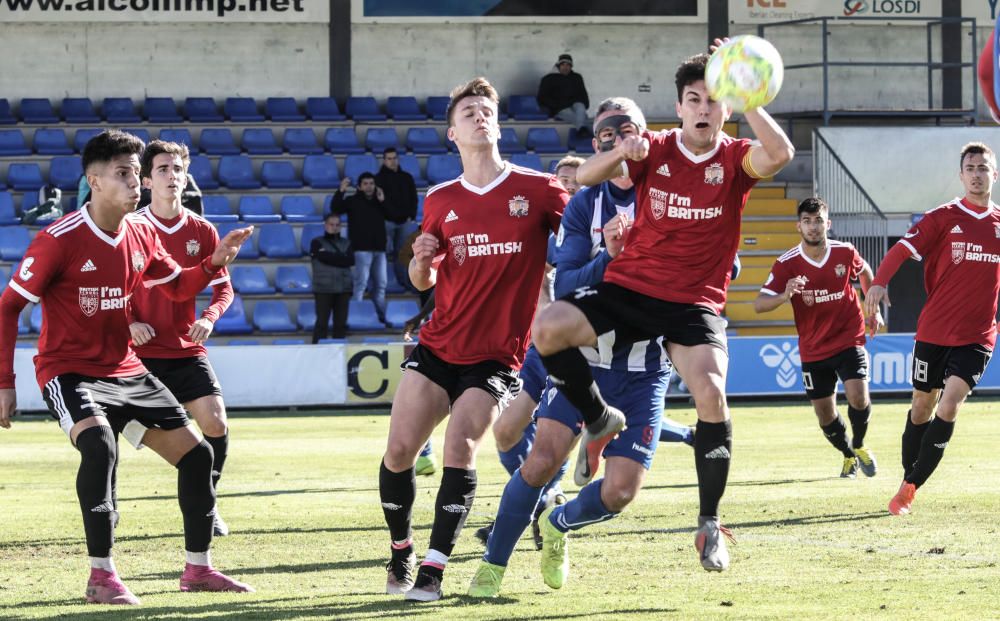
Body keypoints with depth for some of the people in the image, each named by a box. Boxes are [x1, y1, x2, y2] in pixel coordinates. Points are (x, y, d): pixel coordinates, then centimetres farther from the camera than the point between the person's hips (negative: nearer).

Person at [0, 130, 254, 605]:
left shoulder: (141, 234, 3)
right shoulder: (59, 239, -16)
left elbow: (178, 287, 19)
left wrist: (214, 262, -2)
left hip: (124, 370, 7)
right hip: (69, 370, -7)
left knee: (196, 452, 3)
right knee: (99, 443, -34)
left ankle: (197, 568, 20)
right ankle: (101, 576, -24)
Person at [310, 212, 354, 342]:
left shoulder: (346, 243, 15)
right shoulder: (317, 243, 5)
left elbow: (350, 261, -2)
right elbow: (324, 258, -13)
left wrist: (331, 257, -5)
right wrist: (341, 258, -7)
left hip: (343, 288, 4)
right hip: (324, 288, -4)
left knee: (341, 323, 2)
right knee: (322, 322, -7)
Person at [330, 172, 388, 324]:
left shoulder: (378, 201, 14)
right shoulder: (353, 201, -1)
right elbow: (335, 209, -14)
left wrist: (383, 202, -4)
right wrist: (341, 191, -25)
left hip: (379, 248, 6)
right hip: (361, 249, -6)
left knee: (381, 283, 10)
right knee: (361, 282, -10)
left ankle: (381, 315, 18)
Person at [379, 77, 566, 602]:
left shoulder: (537, 190, -3)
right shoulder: (440, 201, 7)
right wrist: (421, 260, -7)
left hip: (495, 355, -3)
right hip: (437, 346, 3)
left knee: (459, 449, -18)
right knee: (399, 448, -6)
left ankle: (433, 569, -10)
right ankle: (401, 551, 17)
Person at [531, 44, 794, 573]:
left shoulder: (735, 159, 1)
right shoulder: (654, 150, 4)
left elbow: (780, 153, -22)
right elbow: (585, 176, -7)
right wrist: (618, 153, -28)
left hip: (694, 304, -1)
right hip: (628, 288, 1)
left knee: (711, 395, -24)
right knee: (547, 328, -24)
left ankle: (709, 525, -7)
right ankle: (599, 419, 3)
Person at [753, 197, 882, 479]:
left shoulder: (845, 252, -7)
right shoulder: (787, 264, -12)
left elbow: (865, 272, 17)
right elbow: (759, 305, -17)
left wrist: (874, 310, 17)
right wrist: (785, 296, -36)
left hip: (849, 340, -1)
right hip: (813, 349, 1)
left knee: (858, 396, -20)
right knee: (825, 414, 5)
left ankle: (859, 445, 10)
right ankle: (848, 455, 34)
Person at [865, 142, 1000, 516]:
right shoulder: (944, 218, -3)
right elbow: (903, 249, -14)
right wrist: (879, 282, -30)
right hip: (934, 329, 0)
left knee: (950, 405, -15)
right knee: (922, 406, 8)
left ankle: (911, 486, -8)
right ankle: (907, 481, 25)